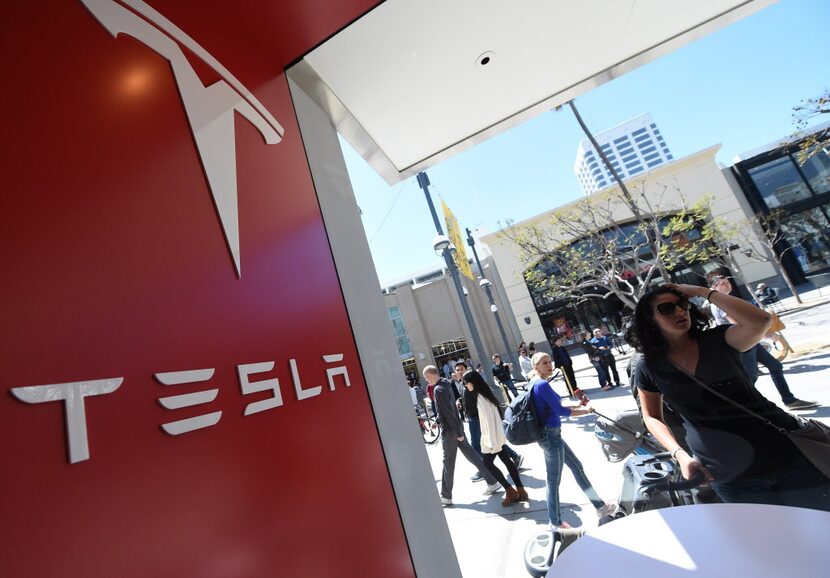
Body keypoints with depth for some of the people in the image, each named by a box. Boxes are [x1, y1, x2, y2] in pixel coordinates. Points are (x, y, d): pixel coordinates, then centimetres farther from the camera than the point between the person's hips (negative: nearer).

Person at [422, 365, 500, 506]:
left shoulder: (438, 389, -22)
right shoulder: (446, 383, 6)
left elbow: (448, 412, -24)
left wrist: (458, 432, -21)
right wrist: (438, 421, 23)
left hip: (449, 430, -8)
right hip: (456, 428, 8)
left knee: (448, 463, 4)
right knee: (471, 455, 14)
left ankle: (446, 496, 18)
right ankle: (492, 482, 21)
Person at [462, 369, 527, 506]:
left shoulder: (480, 397, -22)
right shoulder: (484, 393, 6)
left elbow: (488, 418, -23)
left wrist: (490, 440, -20)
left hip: (492, 437, -9)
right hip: (498, 435, 9)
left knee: (488, 463, 5)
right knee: (506, 460, 12)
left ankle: (511, 492, 12)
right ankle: (520, 490, 18)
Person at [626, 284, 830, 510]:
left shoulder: (717, 340, -4)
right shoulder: (649, 369, -6)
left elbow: (759, 321, -25)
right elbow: (652, 417, 5)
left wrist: (702, 291, -17)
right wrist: (680, 455, -9)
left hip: (787, 452, 1)